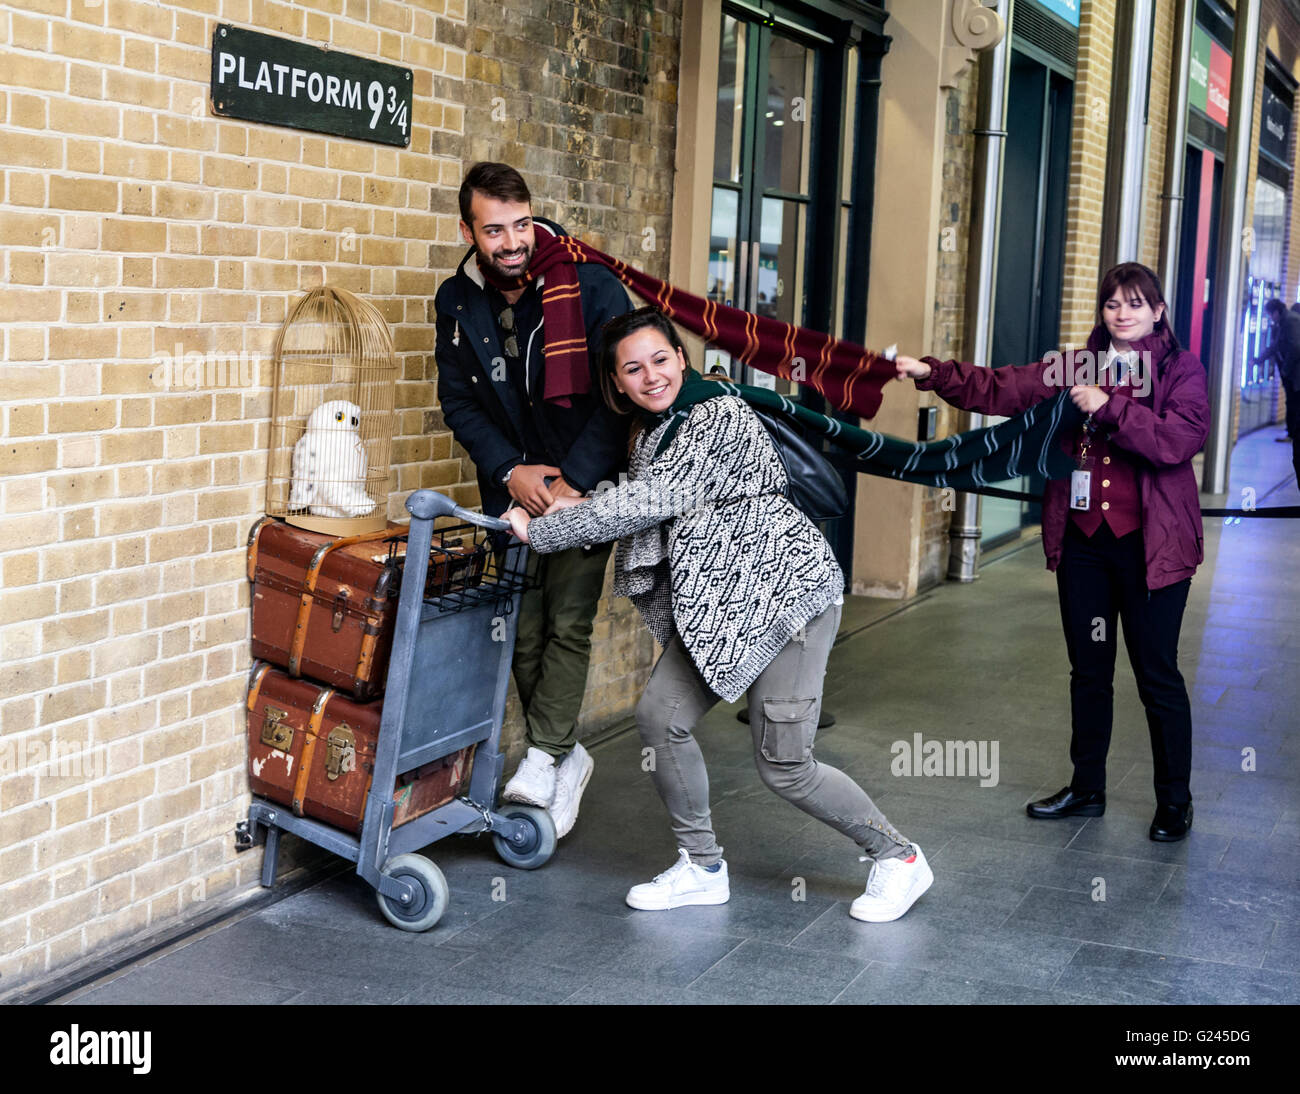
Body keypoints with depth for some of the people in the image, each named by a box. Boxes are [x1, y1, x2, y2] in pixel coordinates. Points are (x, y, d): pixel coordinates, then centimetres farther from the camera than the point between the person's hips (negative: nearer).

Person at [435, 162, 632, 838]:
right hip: (512, 486, 4)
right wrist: (511, 470, -14)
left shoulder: (591, 287, -16)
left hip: (586, 483, -4)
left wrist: (571, 479, -21)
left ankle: (542, 758, -6)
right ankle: (566, 756, 19)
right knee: (523, 630, 6)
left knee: (568, 623, -10)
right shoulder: (458, 303, -4)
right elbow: (459, 401, 0)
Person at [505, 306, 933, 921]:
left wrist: (541, 531, -21)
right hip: (714, 602, 9)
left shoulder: (721, 417, -19)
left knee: (783, 764, -7)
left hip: (786, 590, -8)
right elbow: (650, 518, 18)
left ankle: (897, 858, 13)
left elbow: (652, 500, -25)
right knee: (660, 716, -3)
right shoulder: (649, 433, 10)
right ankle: (701, 867, 14)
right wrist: (581, 510, -2)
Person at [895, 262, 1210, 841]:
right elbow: (1001, 388, 2)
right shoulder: (1073, 368, 10)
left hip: (1151, 544, -4)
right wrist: (933, 374, -9)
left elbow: (1181, 438, -18)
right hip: (1081, 539, 5)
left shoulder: (1181, 370, -2)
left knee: (1157, 674, 2)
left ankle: (1175, 801, 17)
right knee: (1088, 669, 14)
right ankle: (1086, 789, 28)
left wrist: (1109, 407, -22)